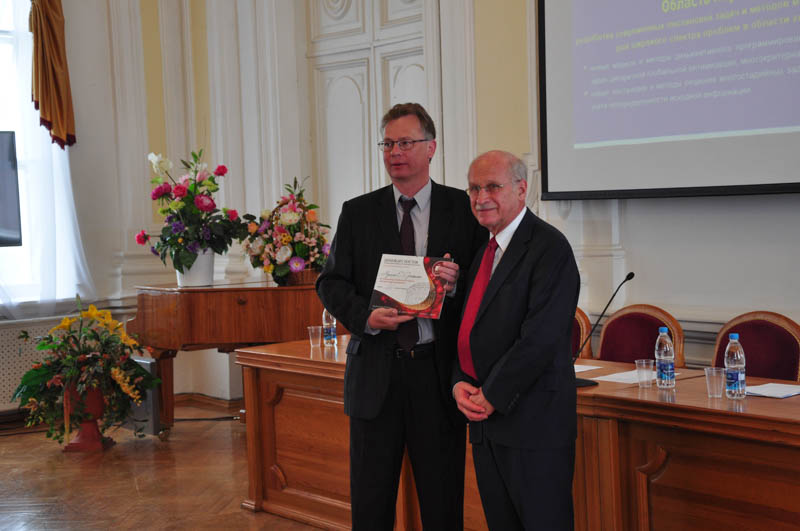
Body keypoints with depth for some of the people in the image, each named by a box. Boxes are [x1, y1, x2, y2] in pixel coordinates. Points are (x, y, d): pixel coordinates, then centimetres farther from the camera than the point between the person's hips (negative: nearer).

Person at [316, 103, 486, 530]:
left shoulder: (463, 209, 3)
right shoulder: (357, 213, 8)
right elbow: (330, 281, 5)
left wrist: (456, 285, -19)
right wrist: (366, 316, -13)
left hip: (438, 371, -1)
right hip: (375, 371, 1)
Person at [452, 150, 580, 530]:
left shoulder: (549, 247, -11)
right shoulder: (483, 252, 16)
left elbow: (540, 338, -19)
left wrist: (491, 396, -13)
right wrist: (460, 384, -1)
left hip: (534, 422, -8)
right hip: (484, 418, 8)